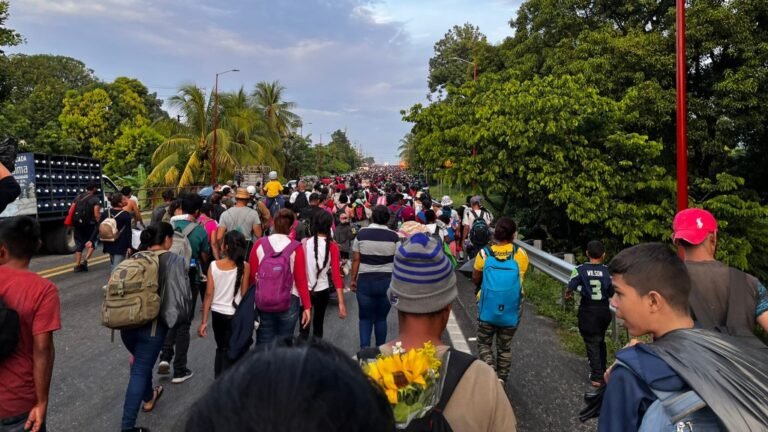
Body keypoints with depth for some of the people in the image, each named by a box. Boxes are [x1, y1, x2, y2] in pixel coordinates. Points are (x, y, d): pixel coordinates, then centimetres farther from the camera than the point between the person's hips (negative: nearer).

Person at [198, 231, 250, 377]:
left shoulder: (213, 265, -5)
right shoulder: (244, 266, -10)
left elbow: (209, 294, -6)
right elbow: (244, 294, -9)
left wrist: (204, 321, -2)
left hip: (216, 313, 3)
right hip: (234, 315, -3)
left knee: (221, 349, 23)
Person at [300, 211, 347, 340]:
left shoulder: (305, 243, -8)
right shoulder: (332, 247, -11)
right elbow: (336, 274, -15)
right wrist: (341, 303, -16)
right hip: (322, 290, 0)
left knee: (304, 326, 16)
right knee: (318, 324, 19)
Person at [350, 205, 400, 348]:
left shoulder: (361, 234, -3)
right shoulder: (394, 236, -4)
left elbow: (356, 259, -2)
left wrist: (353, 279, 7)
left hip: (365, 280, -1)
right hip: (387, 281, 1)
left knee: (365, 317, 10)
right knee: (381, 317, 14)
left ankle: (364, 349, -3)